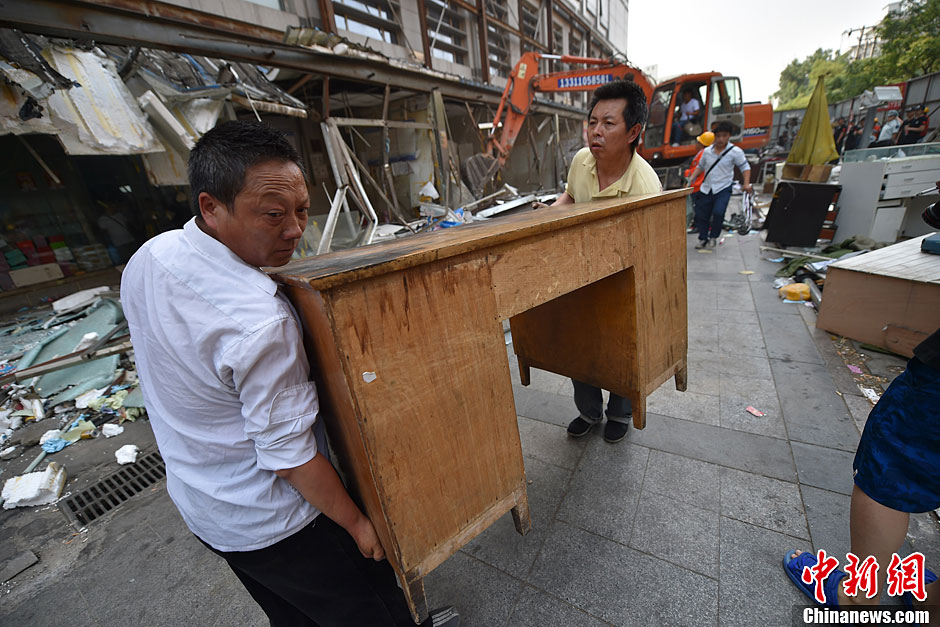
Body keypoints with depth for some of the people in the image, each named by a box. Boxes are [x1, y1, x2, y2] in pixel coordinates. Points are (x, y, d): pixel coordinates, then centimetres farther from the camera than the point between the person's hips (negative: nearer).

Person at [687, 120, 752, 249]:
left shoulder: (735, 151, -3)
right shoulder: (707, 151, 6)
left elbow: (745, 167, 1)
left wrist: (746, 183, -11)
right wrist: (691, 178, 4)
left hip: (723, 189, -4)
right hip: (706, 189, 4)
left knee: (718, 213, -23)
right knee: (701, 215, 4)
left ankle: (713, 237, -1)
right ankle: (703, 239, 22)